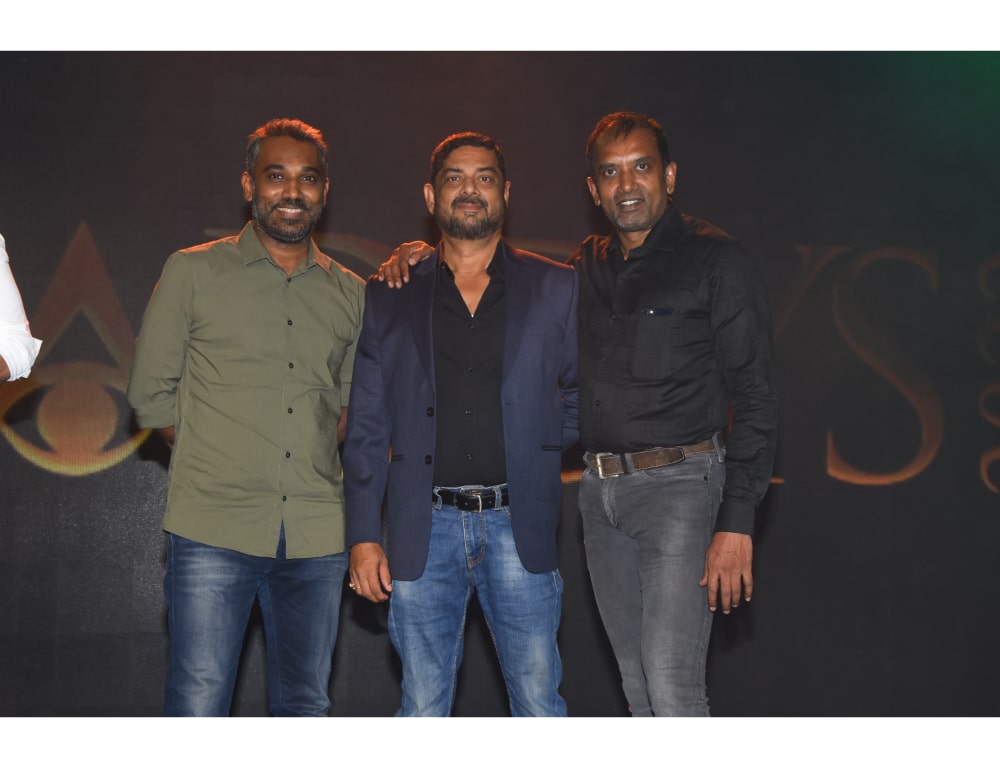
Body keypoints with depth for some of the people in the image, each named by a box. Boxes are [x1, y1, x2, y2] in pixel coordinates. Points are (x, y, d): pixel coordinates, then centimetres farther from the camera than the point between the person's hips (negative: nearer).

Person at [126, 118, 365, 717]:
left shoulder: (350, 293, 13)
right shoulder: (193, 272, 5)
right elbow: (152, 392, 7)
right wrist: (225, 463, 1)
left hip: (317, 536, 3)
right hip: (214, 531, -3)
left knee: (306, 711, 8)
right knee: (198, 709, -5)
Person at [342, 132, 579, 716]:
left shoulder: (556, 287, 8)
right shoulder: (390, 297, 9)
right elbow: (367, 427, 8)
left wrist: (532, 443, 1)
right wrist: (363, 536, 2)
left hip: (519, 522, 0)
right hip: (424, 526, 1)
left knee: (539, 703, 3)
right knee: (423, 711, 6)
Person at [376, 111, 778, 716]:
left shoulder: (715, 260, -3)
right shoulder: (589, 268, 13)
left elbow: (755, 394, -8)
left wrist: (737, 521, -16)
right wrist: (425, 256, 6)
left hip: (678, 484, -6)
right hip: (601, 490, 6)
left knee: (672, 684, -12)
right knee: (638, 686, 11)